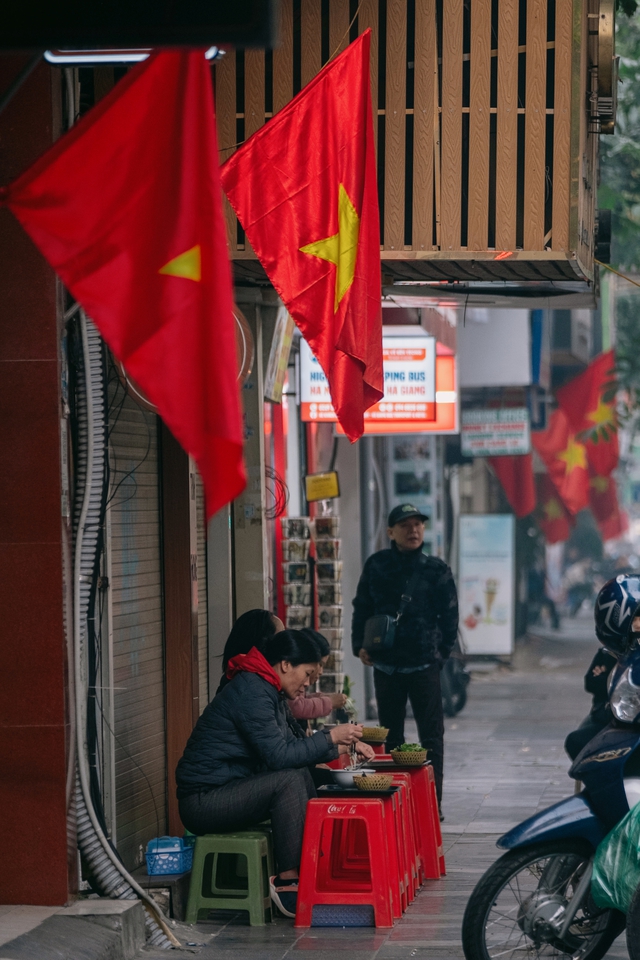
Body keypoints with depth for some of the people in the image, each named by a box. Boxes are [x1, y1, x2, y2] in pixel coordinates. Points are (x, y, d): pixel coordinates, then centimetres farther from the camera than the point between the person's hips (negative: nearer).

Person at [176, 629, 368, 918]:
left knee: (301, 776, 1)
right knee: (290, 780, -23)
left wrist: (342, 747, 10)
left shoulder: (267, 691, 15)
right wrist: (330, 737, -16)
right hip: (203, 801, -10)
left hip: (228, 791, 10)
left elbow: (294, 746, 22)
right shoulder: (251, 692, -17)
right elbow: (278, 755, -23)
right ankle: (287, 881, -21)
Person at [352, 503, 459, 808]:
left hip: (424, 665, -2)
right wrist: (360, 645, 1)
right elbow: (361, 608, 11)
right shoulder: (376, 566, 4)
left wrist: (441, 651, -2)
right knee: (390, 737, 10)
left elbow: (449, 615, 2)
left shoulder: (436, 569, -1)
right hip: (385, 665, 2)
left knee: (431, 736, -1)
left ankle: (433, 801, 4)